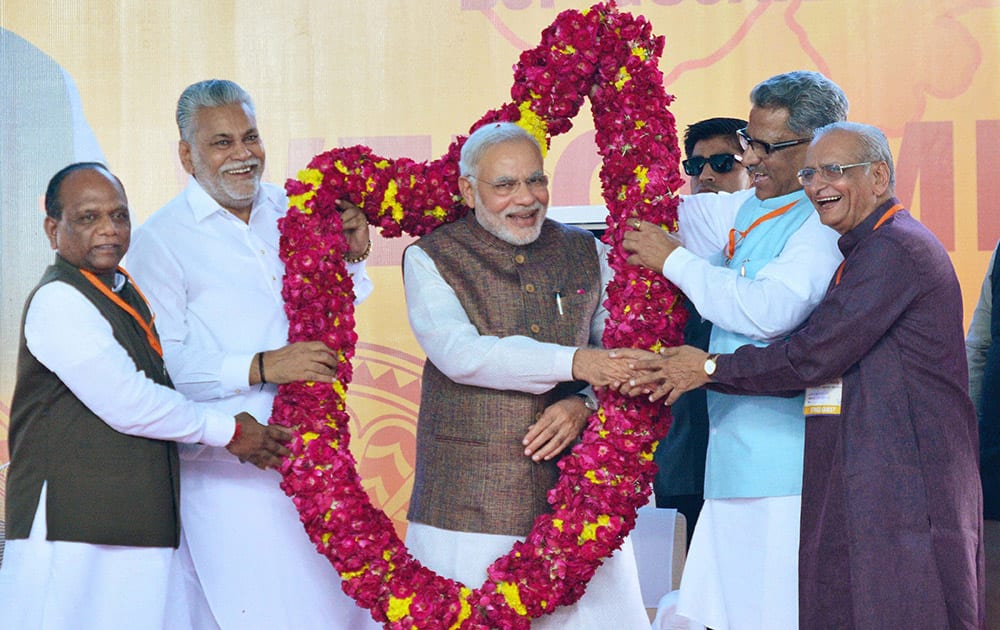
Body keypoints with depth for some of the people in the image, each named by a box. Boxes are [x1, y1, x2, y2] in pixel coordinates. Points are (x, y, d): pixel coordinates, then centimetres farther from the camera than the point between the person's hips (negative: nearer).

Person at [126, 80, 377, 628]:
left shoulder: (292, 211, 10)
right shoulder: (160, 239, -7)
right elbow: (160, 361, -15)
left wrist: (351, 257, 6)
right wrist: (260, 368, -21)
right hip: (227, 470, -5)